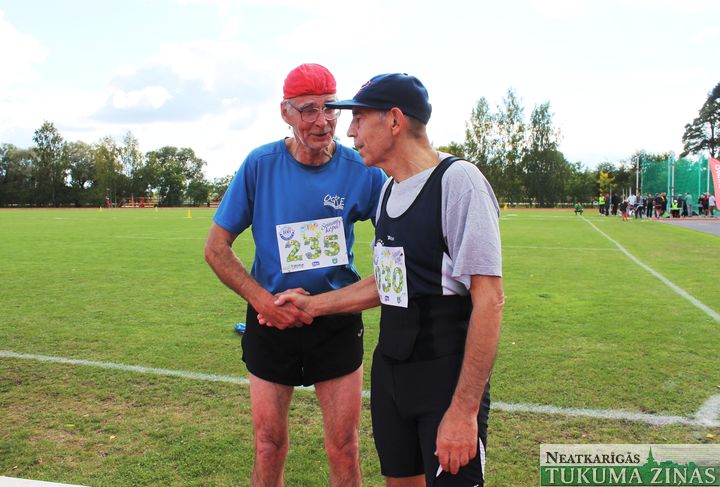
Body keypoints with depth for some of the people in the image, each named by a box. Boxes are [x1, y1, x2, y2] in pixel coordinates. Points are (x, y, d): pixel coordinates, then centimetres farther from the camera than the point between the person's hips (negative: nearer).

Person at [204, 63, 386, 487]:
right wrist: (264, 301, -14)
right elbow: (216, 248, -3)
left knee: (344, 452, 7)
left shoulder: (361, 170, -9)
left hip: (338, 323, 0)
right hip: (271, 323, 1)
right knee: (269, 449, 12)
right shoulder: (261, 165, -8)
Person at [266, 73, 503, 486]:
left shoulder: (458, 180, -16)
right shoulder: (389, 190, 10)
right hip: (390, 371, 8)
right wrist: (311, 306, 17)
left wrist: (464, 409, -23)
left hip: (448, 379, -8)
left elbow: (489, 298, -20)